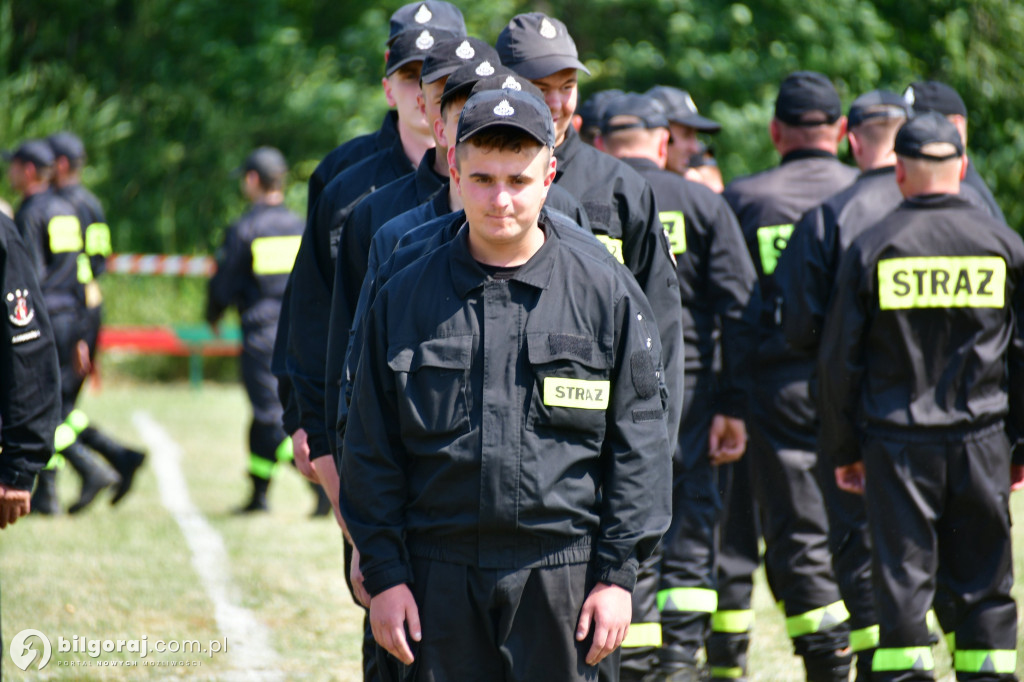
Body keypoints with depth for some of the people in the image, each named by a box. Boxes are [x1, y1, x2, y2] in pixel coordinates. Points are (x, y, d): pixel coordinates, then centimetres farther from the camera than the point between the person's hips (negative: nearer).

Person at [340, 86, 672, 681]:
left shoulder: (608, 296, 3)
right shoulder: (404, 300, 6)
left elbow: (638, 448, 3)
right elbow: (372, 453, 8)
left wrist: (618, 574, -3)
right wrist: (384, 572, 1)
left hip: (562, 572, -1)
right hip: (443, 578, 1)